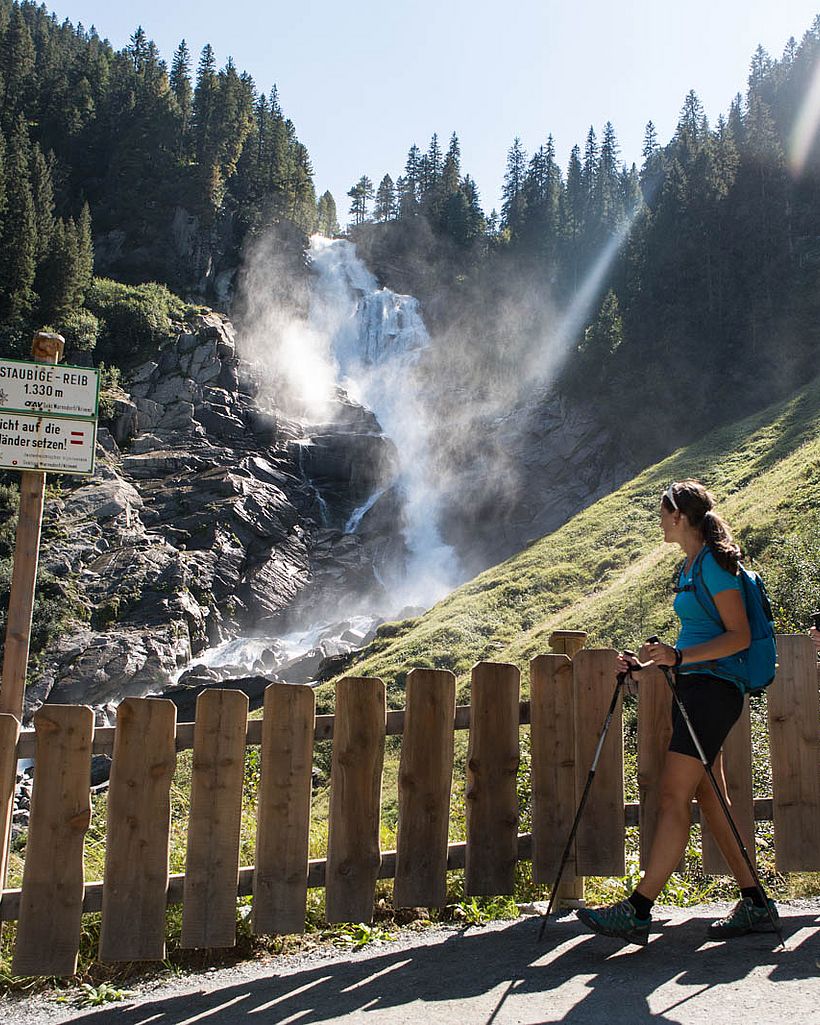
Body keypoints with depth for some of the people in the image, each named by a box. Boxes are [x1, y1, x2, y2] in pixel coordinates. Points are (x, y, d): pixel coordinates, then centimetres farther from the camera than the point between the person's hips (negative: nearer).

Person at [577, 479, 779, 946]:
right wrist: (647, 665, 15)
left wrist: (681, 656, -25)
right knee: (710, 800, 11)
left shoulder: (714, 563, -11)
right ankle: (755, 906, 19)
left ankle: (637, 911, -10)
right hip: (693, 688, 10)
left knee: (674, 798, -11)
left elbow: (740, 636, -16)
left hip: (712, 689, -10)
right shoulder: (690, 566, 18)